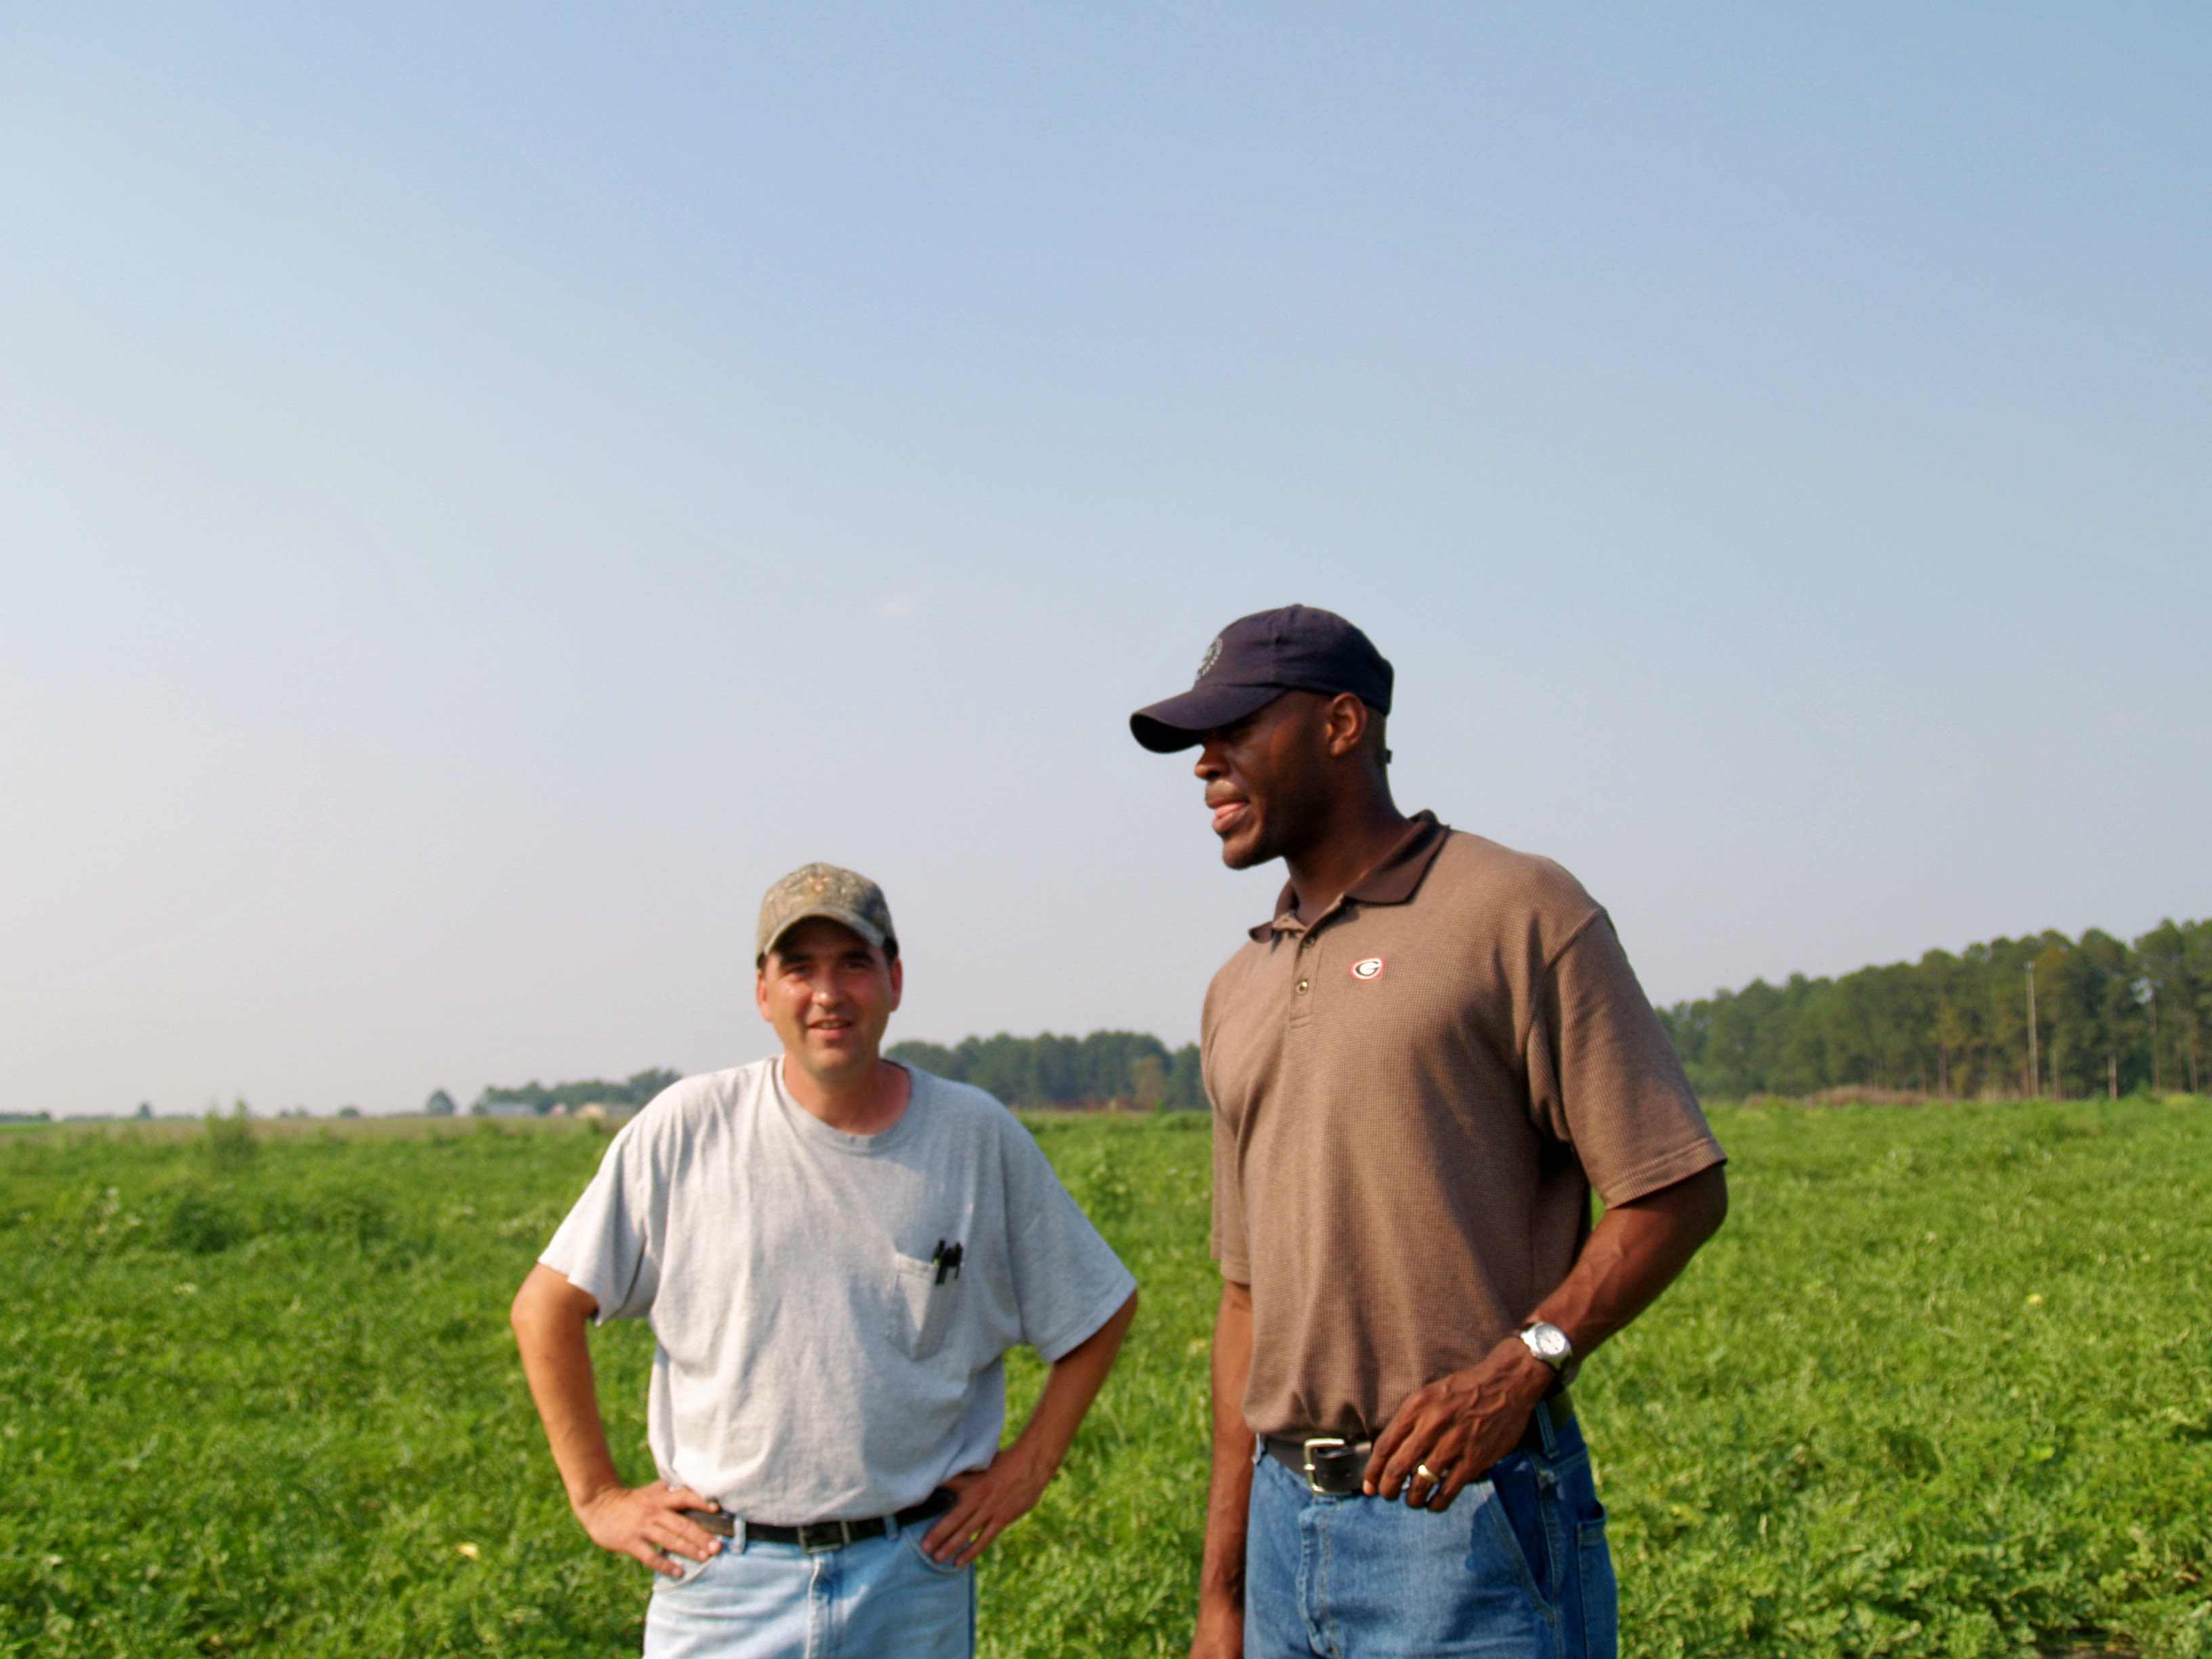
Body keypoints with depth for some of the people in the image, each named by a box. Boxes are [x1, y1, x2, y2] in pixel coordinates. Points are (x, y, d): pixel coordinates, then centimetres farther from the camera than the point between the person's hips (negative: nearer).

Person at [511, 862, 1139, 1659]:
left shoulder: (978, 1137, 1)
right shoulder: (686, 1130, -3)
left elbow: (1100, 1312, 11)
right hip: (724, 1583, -1)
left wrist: (1026, 1470, 4)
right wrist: (597, 1495, 1)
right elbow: (547, 1305, 3)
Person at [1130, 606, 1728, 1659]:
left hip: (1468, 1521, -6)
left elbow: (1681, 1193, -7)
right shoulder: (1238, 992, 15)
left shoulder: (1516, 913, -4)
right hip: (1289, 1524, 6)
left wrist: (1521, 1365, -21)